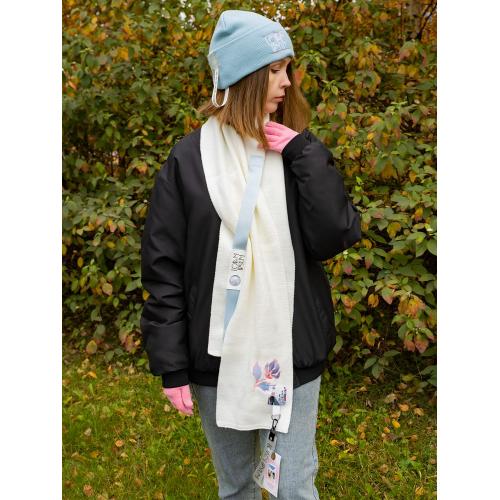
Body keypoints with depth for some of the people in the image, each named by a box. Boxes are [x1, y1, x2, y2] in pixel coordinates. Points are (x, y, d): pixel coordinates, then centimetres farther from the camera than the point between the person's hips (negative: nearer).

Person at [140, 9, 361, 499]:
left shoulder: (297, 152, 2)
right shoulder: (190, 158, -5)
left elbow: (336, 237, -10)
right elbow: (163, 267, -4)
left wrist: (305, 153, -16)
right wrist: (170, 365, -5)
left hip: (291, 355, 1)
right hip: (215, 359, 0)